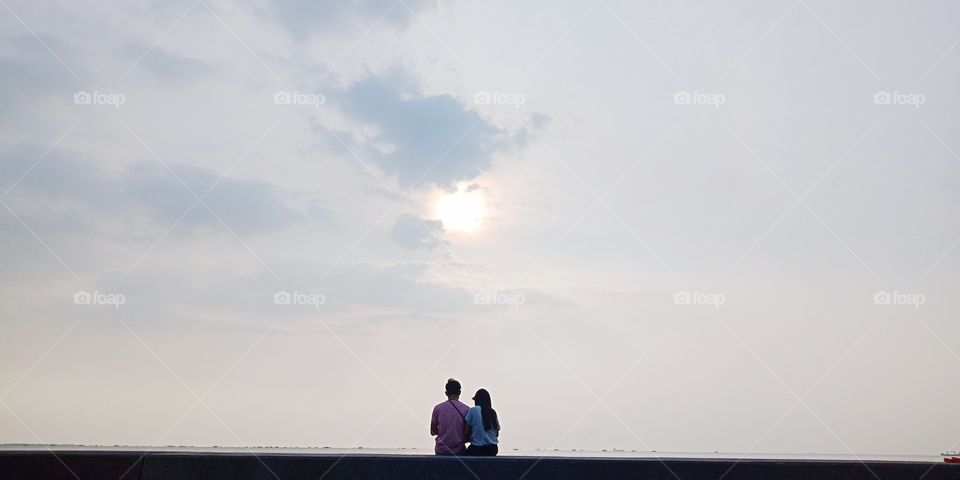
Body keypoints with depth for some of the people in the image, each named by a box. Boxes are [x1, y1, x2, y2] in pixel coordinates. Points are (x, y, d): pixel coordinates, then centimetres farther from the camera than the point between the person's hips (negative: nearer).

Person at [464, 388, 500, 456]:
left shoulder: (472, 411, -5)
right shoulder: (493, 412, 8)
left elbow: (466, 432, -3)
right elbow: (497, 434, 12)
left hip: (477, 449, -5)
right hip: (492, 448, 5)